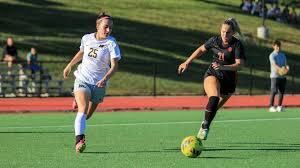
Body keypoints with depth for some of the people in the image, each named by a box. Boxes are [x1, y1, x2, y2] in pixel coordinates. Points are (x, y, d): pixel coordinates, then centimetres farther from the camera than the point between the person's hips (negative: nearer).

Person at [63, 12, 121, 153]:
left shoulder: (111, 44, -10)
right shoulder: (87, 38, 0)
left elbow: (114, 66, -17)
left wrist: (105, 79, -34)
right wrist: (69, 66, 33)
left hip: (99, 84, 0)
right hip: (82, 79, 0)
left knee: (87, 115, 10)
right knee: (83, 109, -21)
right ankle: (79, 140, -31)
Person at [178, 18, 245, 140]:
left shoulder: (237, 45, -10)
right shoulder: (215, 41, 1)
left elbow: (239, 64, -20)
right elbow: (201, 49, 19)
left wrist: (223, 67, -34)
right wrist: (187, 62, 21)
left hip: (228, 81, 0)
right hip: (212, 75, 0)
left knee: (213, 109, 8)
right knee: (214, 98, -31)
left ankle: (204, 127, 30)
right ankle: (205, 125, -28)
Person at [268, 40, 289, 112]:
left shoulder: (283, 55, 14)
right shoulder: (272, 55, -5)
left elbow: (285, 65, 11)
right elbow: (274, 65, -18)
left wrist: (286, 68, -13)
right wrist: (280, 69, -35)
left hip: (282, 76, 6)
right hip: (275, 76, -6)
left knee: (282, 91, 6)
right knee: (273, 91, -7)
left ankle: (279, 106, 16)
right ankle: (271, 107, -2)